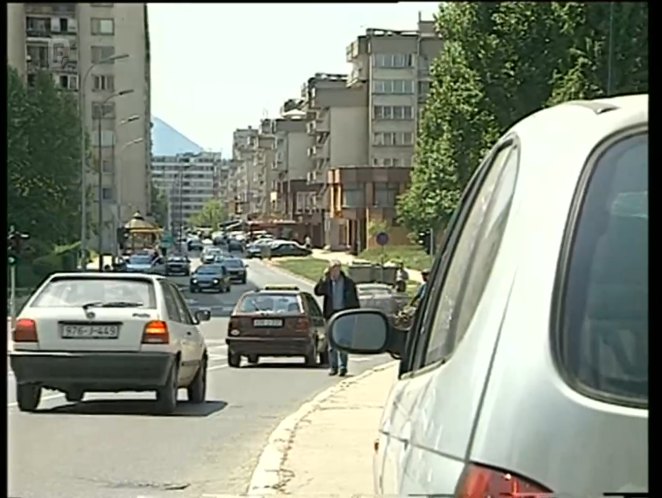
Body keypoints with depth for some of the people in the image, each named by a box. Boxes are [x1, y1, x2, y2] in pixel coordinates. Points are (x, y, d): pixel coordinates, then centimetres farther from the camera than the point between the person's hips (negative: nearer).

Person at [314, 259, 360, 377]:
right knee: (331, 343, 6)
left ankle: (342, 366, -6)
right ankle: (333, 366, 12)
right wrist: (324, 279, -19)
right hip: (331, 314, 2)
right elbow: (318, 292, -12)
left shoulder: (349, 283, 2)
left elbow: (355, 301, 6)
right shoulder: (327, 282, 4)